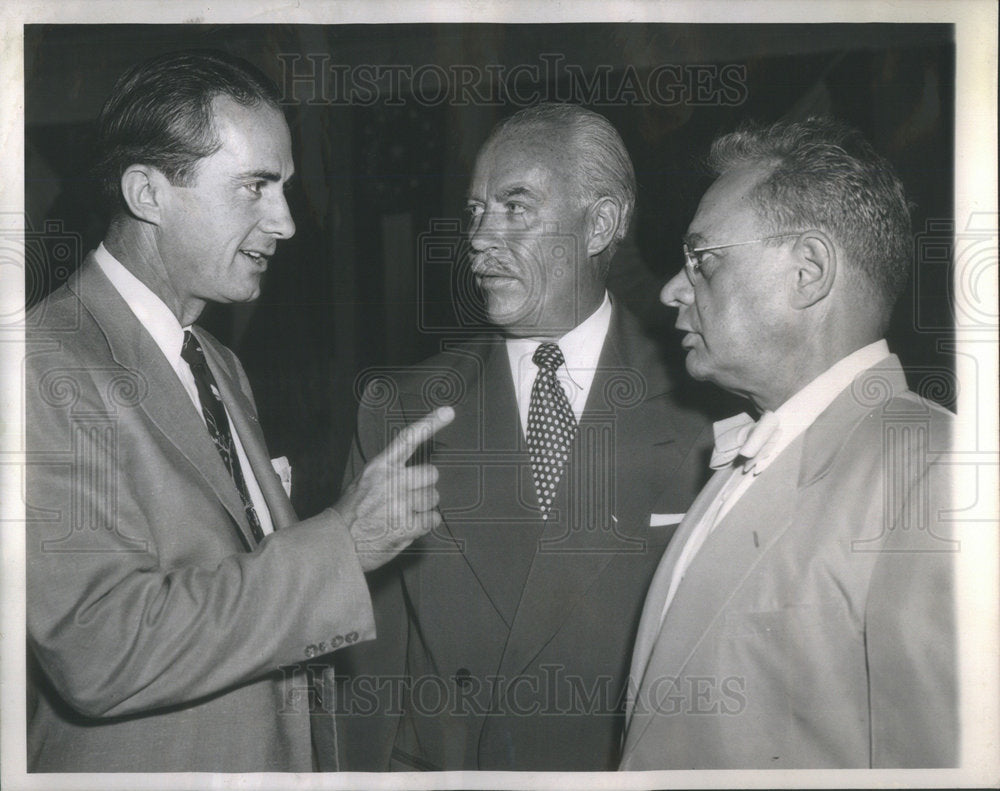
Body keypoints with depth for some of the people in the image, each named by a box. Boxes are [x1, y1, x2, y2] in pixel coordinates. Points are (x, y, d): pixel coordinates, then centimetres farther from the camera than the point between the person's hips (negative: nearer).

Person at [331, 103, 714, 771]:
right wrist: (366, 769, -6)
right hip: (437, 765, 2)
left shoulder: (698, 412, -7)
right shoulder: (398, 410, 0)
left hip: (636, 767, -1)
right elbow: (370, 648, 1)